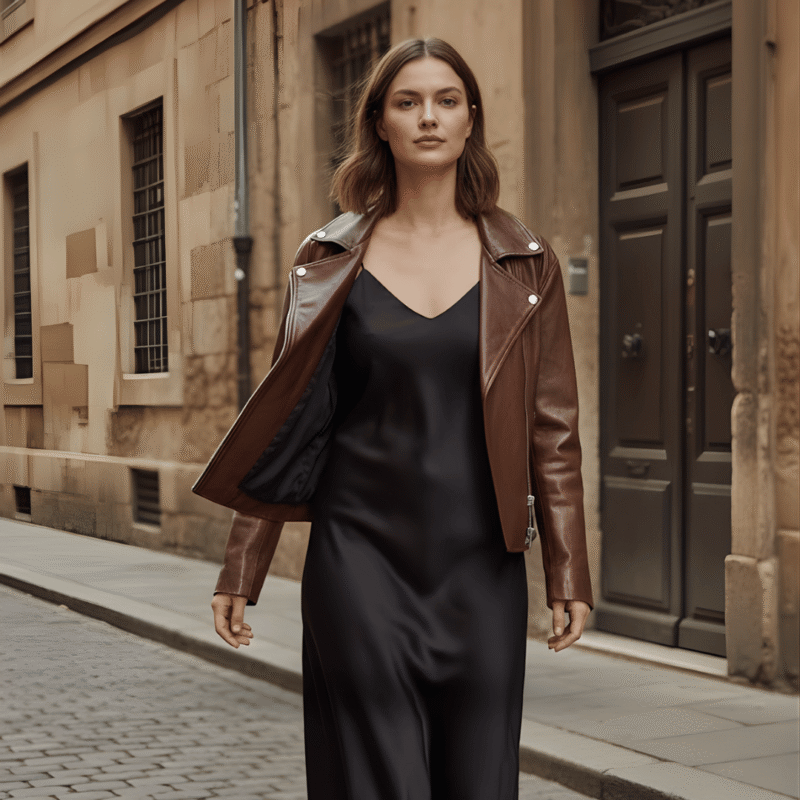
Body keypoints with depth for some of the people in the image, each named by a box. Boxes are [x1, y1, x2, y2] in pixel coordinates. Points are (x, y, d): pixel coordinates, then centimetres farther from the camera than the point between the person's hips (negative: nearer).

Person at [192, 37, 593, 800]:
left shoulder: (524, 263, 4)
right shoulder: (330, 261, 2)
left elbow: (553, 428, 5)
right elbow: (285, 423, 5)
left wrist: (567, 573, 1)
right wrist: (241, 572, 3)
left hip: (480, 565, 1)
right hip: (361, 556, -1)